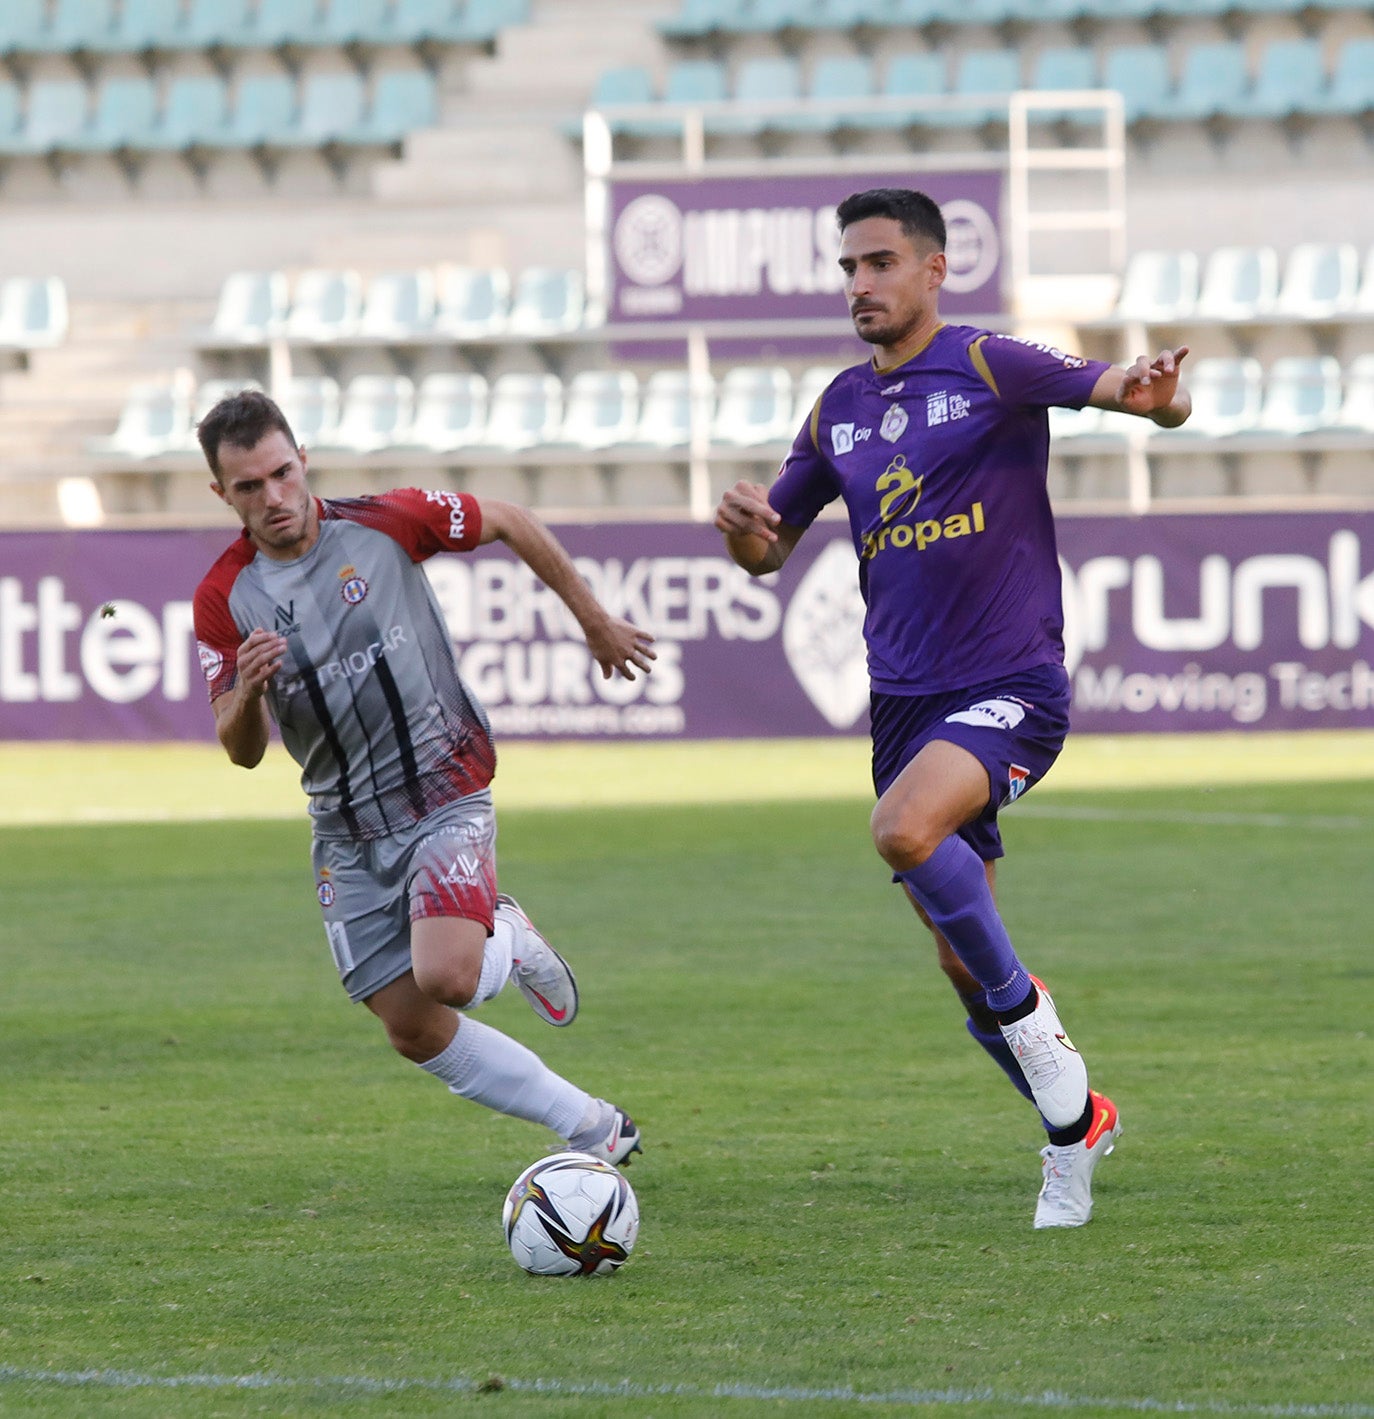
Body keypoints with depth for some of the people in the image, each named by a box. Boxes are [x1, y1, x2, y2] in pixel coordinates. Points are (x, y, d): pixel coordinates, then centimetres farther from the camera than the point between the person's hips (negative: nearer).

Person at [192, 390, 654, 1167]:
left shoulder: (384, 523, -12)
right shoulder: (224, 599, -5)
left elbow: (510, 522, 4)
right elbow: (244, 751, -6)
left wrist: (597, 622, 10)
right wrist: (248, 691, -29)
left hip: (445, 801, -4)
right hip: (348, 833, 4)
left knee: (444, 979, -27)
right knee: (415, 1031, 3)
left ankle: (513, 946, 10)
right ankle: (596, 1131, 19)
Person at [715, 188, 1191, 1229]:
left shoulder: (988, 367, -7)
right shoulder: (841, 409, 12)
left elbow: (1122, 392, -16)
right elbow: (768, 551, 19)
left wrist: (1157, 396, -40)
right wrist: (742, 523, -4)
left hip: (1012, 689, -7)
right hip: (906, 701, 7)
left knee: (904, 830, -34)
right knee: (963, 959, 8)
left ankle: (1026, 1010, -12)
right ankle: (1075, 1121, 28)